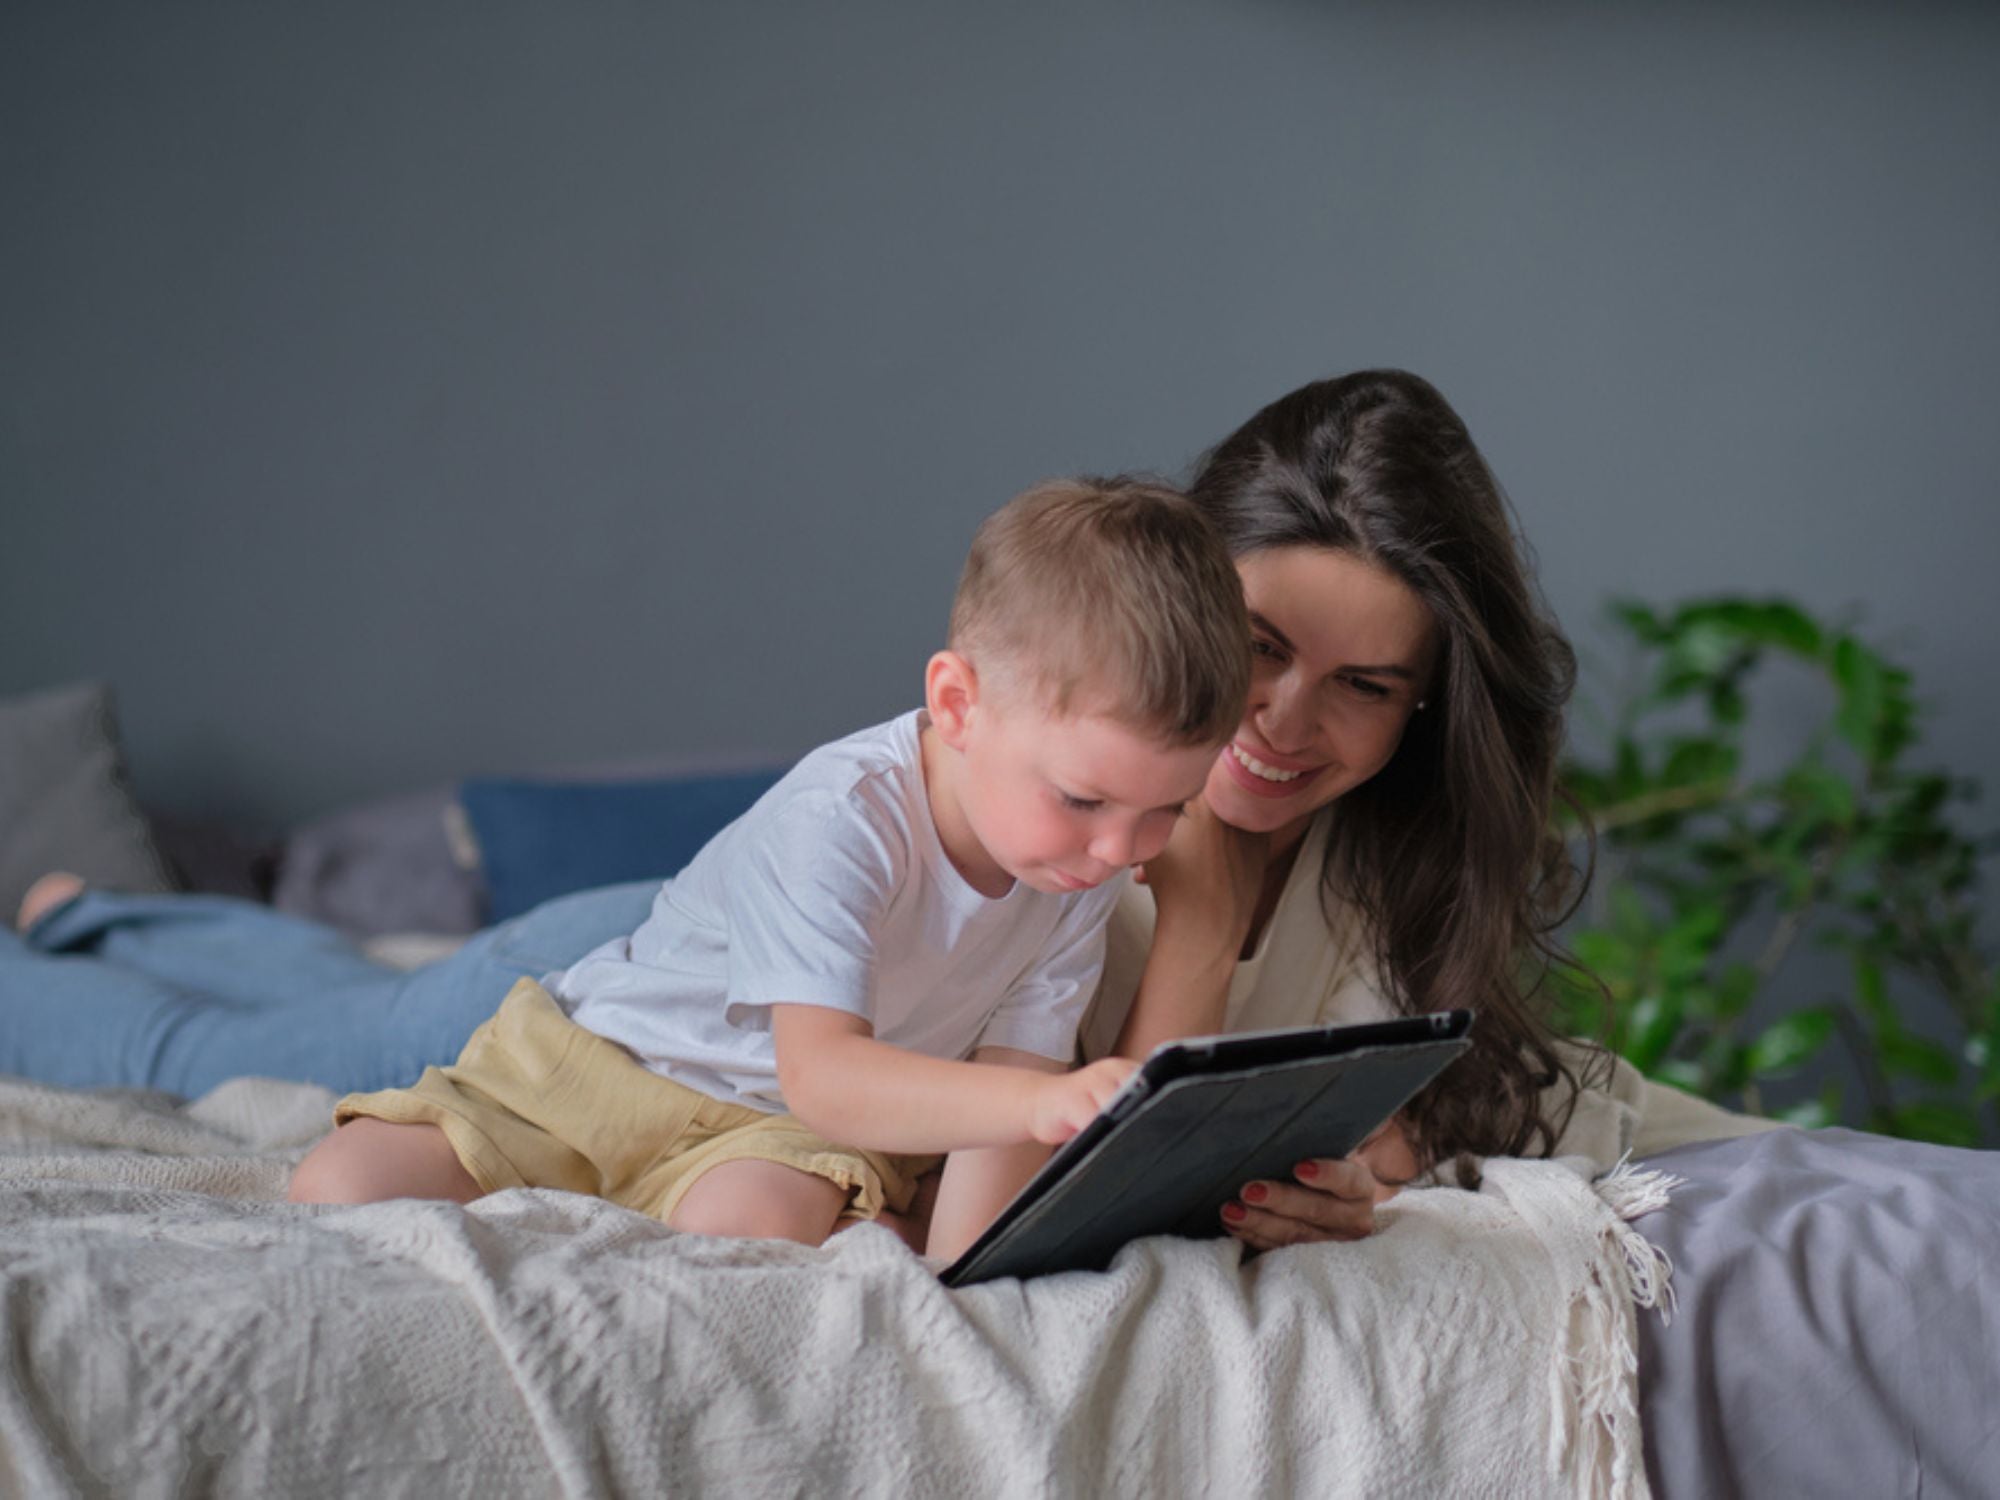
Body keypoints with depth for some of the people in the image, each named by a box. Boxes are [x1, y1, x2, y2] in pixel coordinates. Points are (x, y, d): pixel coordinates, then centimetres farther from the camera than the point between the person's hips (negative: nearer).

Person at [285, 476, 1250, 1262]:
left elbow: (1001, 1103, -10)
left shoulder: (1083, 878, -10)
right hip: (601, 1066, -2)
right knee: (338, 1191, -19)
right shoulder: (838, 821, -30)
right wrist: (1043, 1102, -55)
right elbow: (821, 1077, -40)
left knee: (746, 1224, -35)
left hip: (782, 1133, 3)